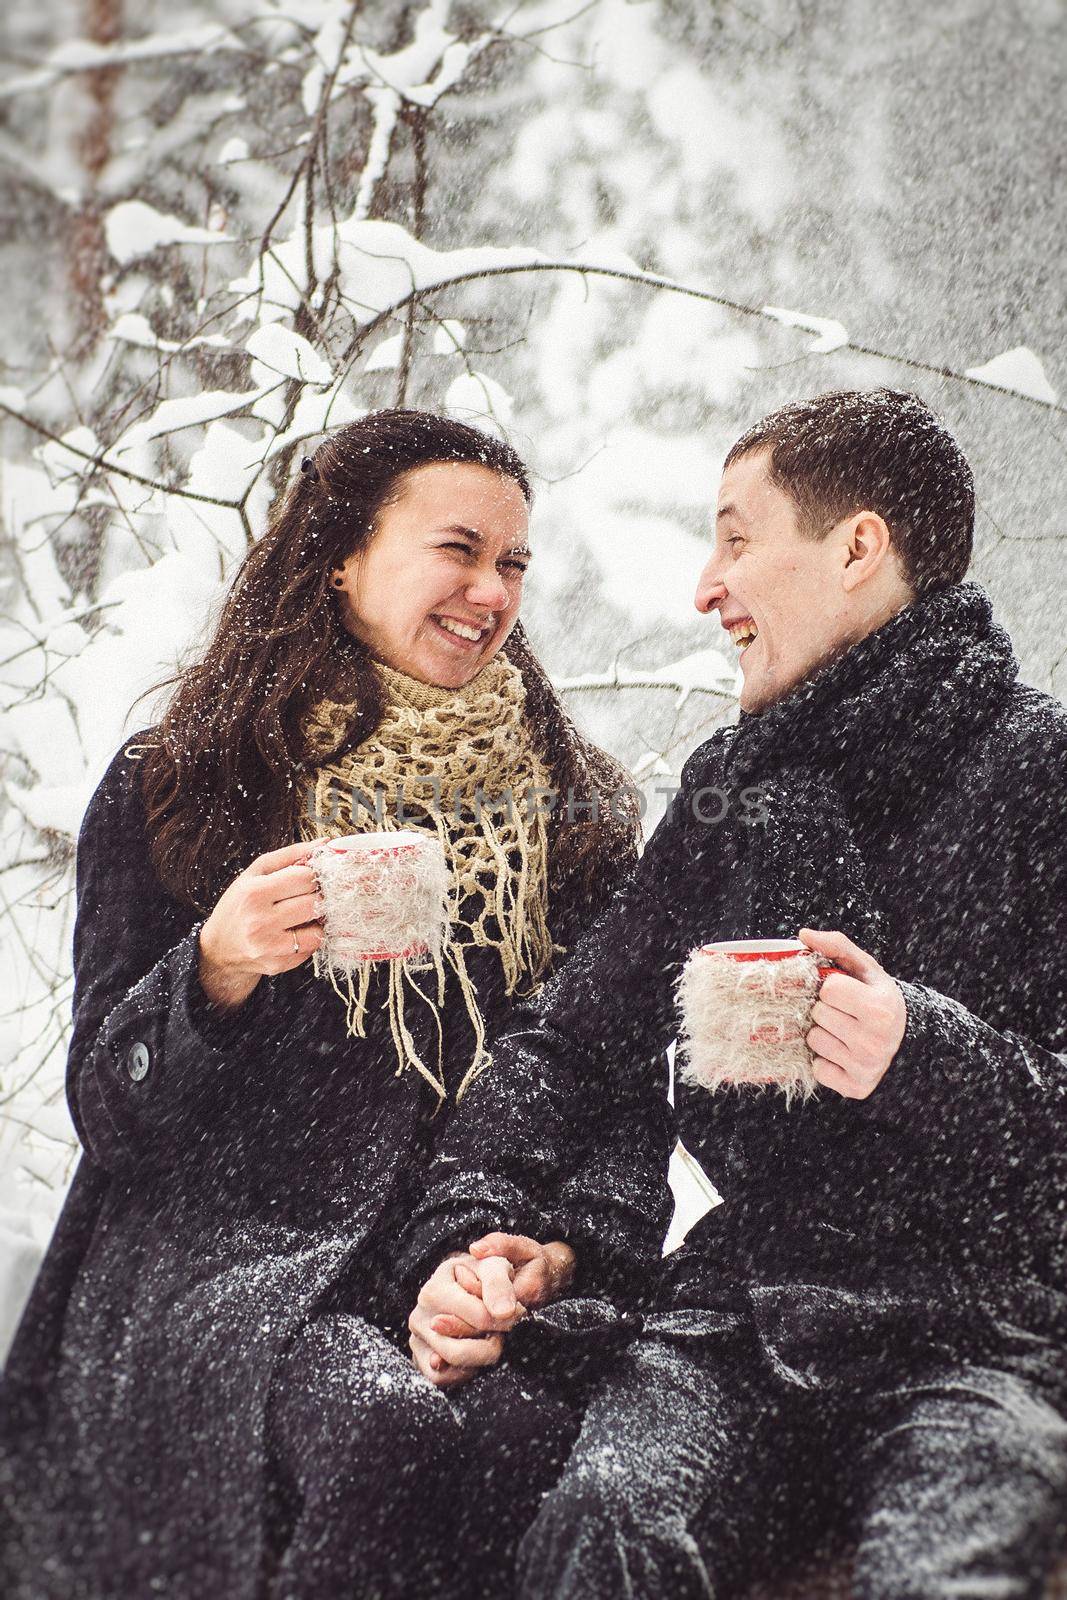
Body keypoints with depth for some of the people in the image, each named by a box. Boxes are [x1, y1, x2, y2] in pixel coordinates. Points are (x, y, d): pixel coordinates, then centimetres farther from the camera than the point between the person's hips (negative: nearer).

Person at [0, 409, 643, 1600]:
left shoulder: (576, 819, 15)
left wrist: (560, 1243, -8)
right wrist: (217, 969, -15)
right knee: (381, 1431, -35)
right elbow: (106, 1110, 4)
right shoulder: (173, 788, 9)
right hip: (212, 1255, -1)